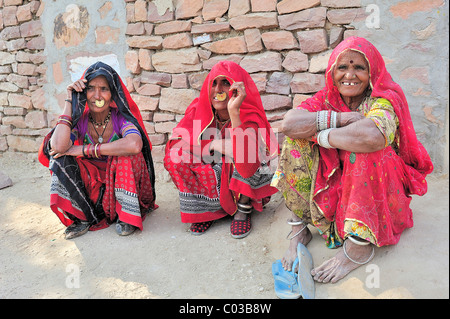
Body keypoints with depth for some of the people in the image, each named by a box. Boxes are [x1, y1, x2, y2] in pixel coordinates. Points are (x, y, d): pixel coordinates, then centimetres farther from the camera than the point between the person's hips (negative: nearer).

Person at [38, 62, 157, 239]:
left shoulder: (121, 118, -16)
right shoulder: (79, 120, -7)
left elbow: (135, 145, -41)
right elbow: (58, 146, -30)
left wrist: (85, 150, -32)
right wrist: (70, 101, -20)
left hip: (123, 183, -3)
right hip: (91, 188, 3)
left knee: (126, 153, -30)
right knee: (59, 156, -16)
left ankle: (127, 215, -16)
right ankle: (82, 217, -8)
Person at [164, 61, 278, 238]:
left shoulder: (250, 118, -26)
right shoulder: (199, 109, -13)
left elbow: (247, 168, -42)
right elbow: (175, 142, -17)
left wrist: (234, 112, -46)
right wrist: (213, 145, -30)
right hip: (210, 176, 3)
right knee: (174, 157, -19)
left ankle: (243, 209, -9)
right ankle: (208, 209, -2)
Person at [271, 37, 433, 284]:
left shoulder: (383, 101, -16)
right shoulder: (326, 100, -3)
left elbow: (372, 136, -42)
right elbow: (289, 123, -24)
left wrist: (323, 135, -26)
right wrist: (340, 118, -28)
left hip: (379, 195, -4)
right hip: (333, 187, 4)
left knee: (364, 151, -32)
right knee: (296, 143, -14)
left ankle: (360, 245, -24)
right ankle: (299, 229, -11)